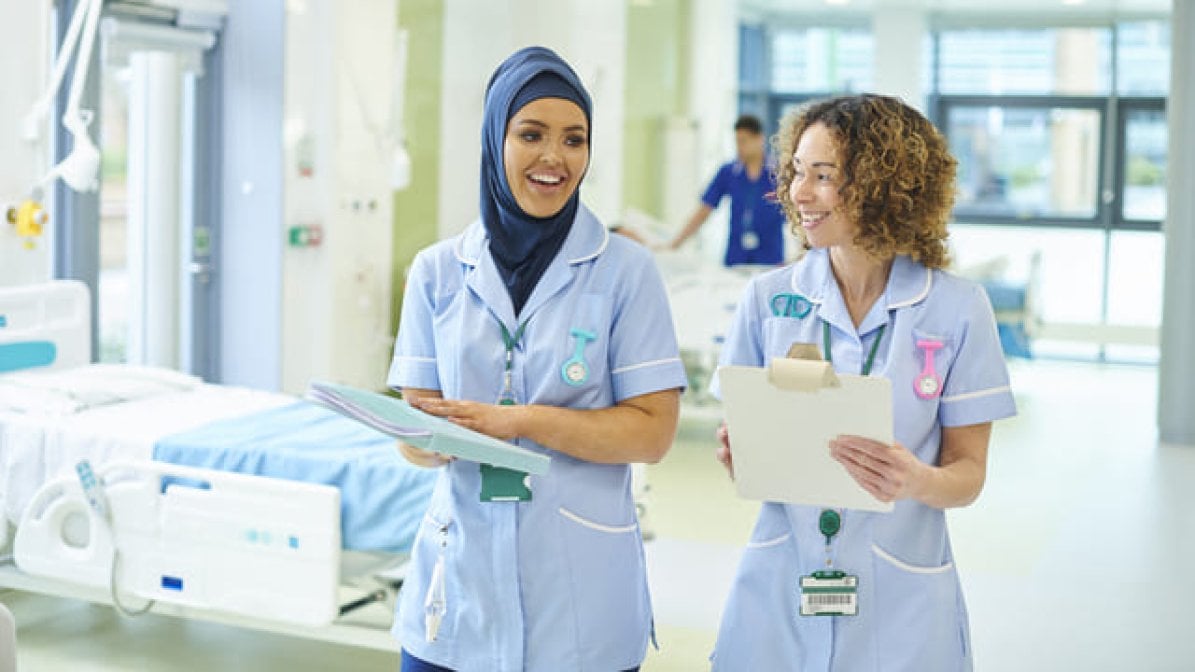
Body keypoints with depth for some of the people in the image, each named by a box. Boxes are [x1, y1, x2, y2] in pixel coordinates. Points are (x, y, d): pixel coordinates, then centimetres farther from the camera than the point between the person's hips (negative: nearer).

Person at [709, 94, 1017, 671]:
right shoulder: (768, 298, -1)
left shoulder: (957, 309, -6)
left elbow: (969, 472, -2)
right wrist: (737, 456, -17)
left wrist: (919, 481, -22)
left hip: (899, 604, -1)